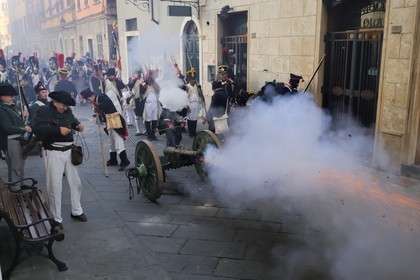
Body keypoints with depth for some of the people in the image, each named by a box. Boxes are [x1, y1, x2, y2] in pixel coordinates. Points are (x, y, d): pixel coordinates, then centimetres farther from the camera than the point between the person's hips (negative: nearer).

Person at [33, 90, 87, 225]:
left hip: (69, 151, 6)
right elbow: (38, 128, -23)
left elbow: (73, 120, 26)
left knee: (76, 183, 14)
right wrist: (58, 130, -29)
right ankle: (56, 219, 15)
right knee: (55, 186, 1)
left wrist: (78, 125, 3)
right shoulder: (44, 110, -10)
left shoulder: (67, 111, 8)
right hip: (53, 153, -6)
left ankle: (76, 211, 33)